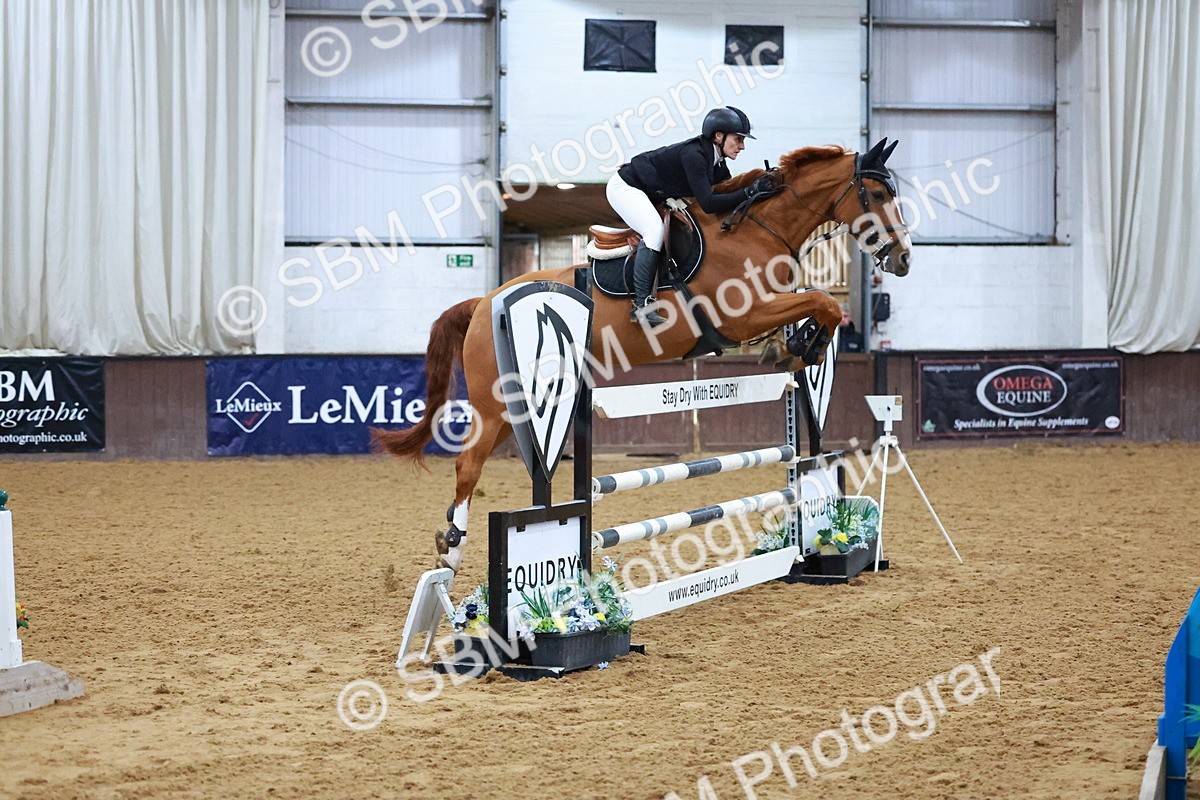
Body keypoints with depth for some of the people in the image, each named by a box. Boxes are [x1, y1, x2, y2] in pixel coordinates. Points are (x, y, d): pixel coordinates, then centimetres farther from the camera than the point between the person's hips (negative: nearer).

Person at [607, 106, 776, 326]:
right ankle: (642, 304, -30)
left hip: (652, 196, 10)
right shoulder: (693, 155, -30)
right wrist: (750, 191, -36)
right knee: (655, 230, -29)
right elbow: (708, 203, -35)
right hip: (624, 187, -10)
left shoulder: (716, 162, -1)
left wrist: (763, 183, -10)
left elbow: (730, 190, 5)